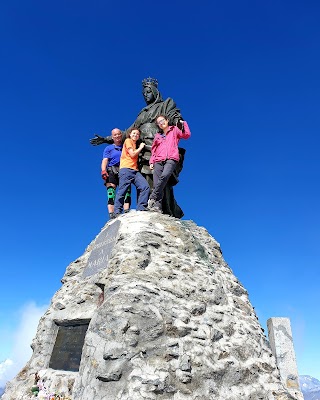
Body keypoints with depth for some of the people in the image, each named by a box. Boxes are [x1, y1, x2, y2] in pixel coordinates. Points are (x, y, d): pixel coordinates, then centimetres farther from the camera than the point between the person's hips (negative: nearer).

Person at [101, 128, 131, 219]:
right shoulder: (108, 148, 21)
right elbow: (105, 160, 7)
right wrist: (103, 170, -11)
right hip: (111, 171, -1)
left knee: (127, 188, -21)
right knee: (111, 188, -19)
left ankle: (126, 211, -31)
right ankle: (111, 213, -28)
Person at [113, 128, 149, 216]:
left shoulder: (135, 144, 29)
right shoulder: (128, 140, 7)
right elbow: (132, 154, -4)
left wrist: (140, 148, 18)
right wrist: (140, 148, 6)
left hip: (135, 170, 7)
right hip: (126, 169, -7)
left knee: (145, 187, -12)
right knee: (122, 191, -10)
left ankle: (141, 209, -12)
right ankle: (117, 212, -7)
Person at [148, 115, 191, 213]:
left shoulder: (174, 130, 19)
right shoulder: (157, 135, 28)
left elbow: (186, 135, 5)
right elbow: (153, 150, 26)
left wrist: (183, 123, 5)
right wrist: (151, 161, 14)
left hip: (171, 159, -3)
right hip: (158, 161, 4)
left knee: (164, 176, -34)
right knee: (156, 185, -15)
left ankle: (152, 198, -30)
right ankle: (157, 206, -20)